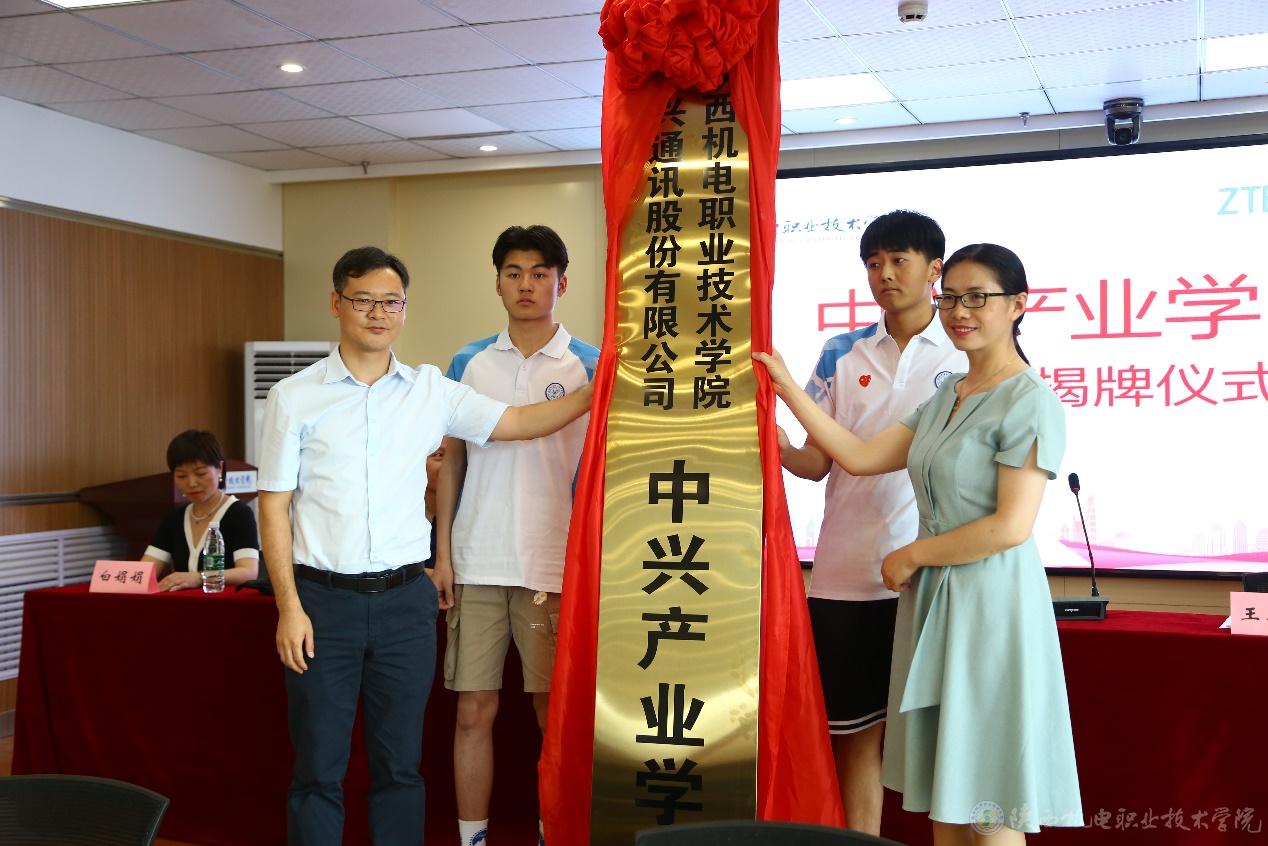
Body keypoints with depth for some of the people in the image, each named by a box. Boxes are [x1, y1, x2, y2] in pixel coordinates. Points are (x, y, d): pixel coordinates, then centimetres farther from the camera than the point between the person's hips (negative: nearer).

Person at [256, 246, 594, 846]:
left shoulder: (430, 390, 7)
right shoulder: (294, 398, 1)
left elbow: (517, 423, 6)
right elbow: (274, 505, -1)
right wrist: (289, 607, -7)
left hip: (406, 599, 2)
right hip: (323, 599, -2)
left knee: (399, 766, 11)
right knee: (318, 769, 5)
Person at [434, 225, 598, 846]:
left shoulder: (589, 366, 1)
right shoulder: (468, 363, 8)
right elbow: (452, 462, 11)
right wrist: (442, 552, 4)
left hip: (557, 566, -2)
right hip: (477, 563, 2)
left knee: (556, 713, 5)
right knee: (473, 710, 6)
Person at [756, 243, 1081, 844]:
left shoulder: (1029, 402, -12)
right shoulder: (944, 398, 13)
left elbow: (1011, 526, -18)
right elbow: (859, 457, 10)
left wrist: (911, 556, -9)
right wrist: (788, 389, 9)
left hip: (989, 600, -8)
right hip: (934, 597, 8)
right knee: (943, 789, 14)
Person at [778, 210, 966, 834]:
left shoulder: (966, 355, 2)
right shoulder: (842, 354, 9)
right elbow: (818, 461, 6)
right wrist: (775, 446, -15)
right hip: (847, 573, 3)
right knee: (856, 729, 10)